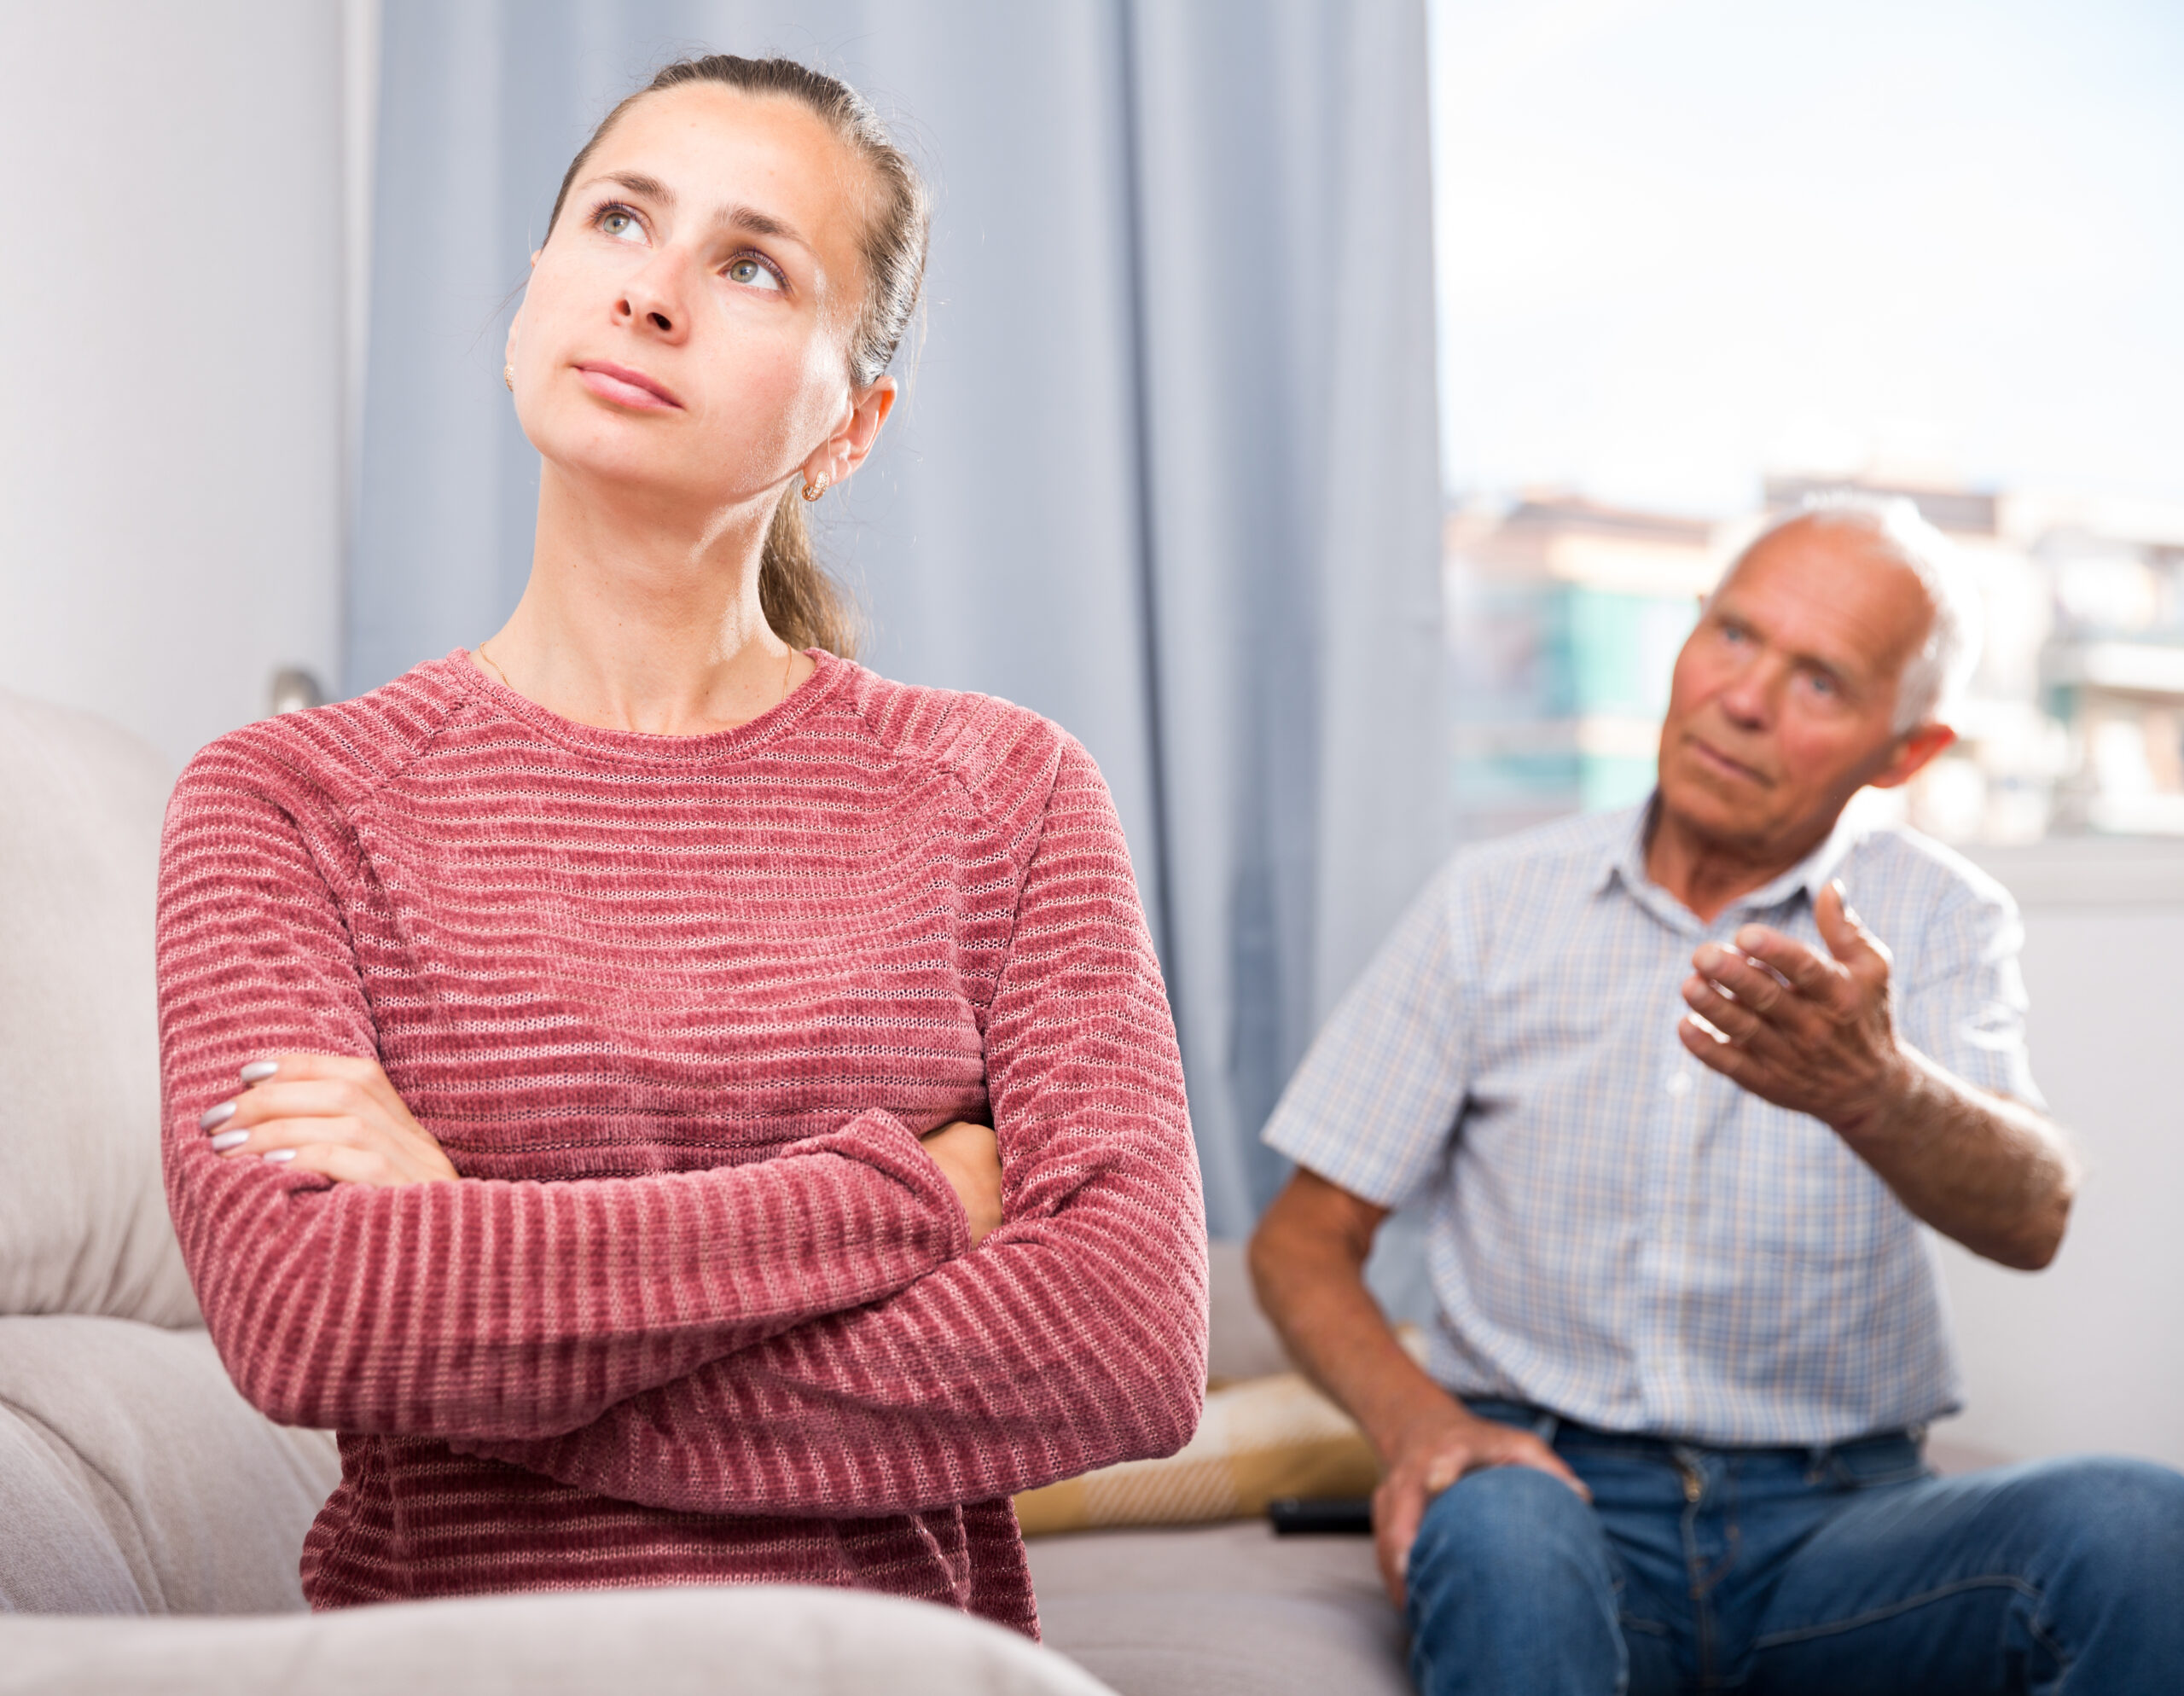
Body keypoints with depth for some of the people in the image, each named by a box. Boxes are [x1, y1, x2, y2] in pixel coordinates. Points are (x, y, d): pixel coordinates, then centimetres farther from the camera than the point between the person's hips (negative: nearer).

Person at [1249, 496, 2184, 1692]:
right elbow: (1301, 1239, 8)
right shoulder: (1494, 903, 6)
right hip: (1566, 1492, -1)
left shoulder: (1938, 919, 4)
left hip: (1835, 1522, 2)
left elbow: (2030, 1220, -14)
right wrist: (1416, 1422, -12)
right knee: (1497, 1531, -37)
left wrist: (1871, 1090, -37)